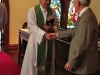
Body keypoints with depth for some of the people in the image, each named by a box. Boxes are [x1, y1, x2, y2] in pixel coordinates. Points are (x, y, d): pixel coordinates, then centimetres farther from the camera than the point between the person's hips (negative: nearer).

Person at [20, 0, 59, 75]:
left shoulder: (52, 11, 7)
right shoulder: (32, 10, -7)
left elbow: (57, 25, 8)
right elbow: (31, 26, -17)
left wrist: (52, 28, -16)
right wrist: (44, 34, -30)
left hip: (49, 41, 4)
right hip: (36, 40, -4)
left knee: (47, 61, 8)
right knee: (35, 61, 2)